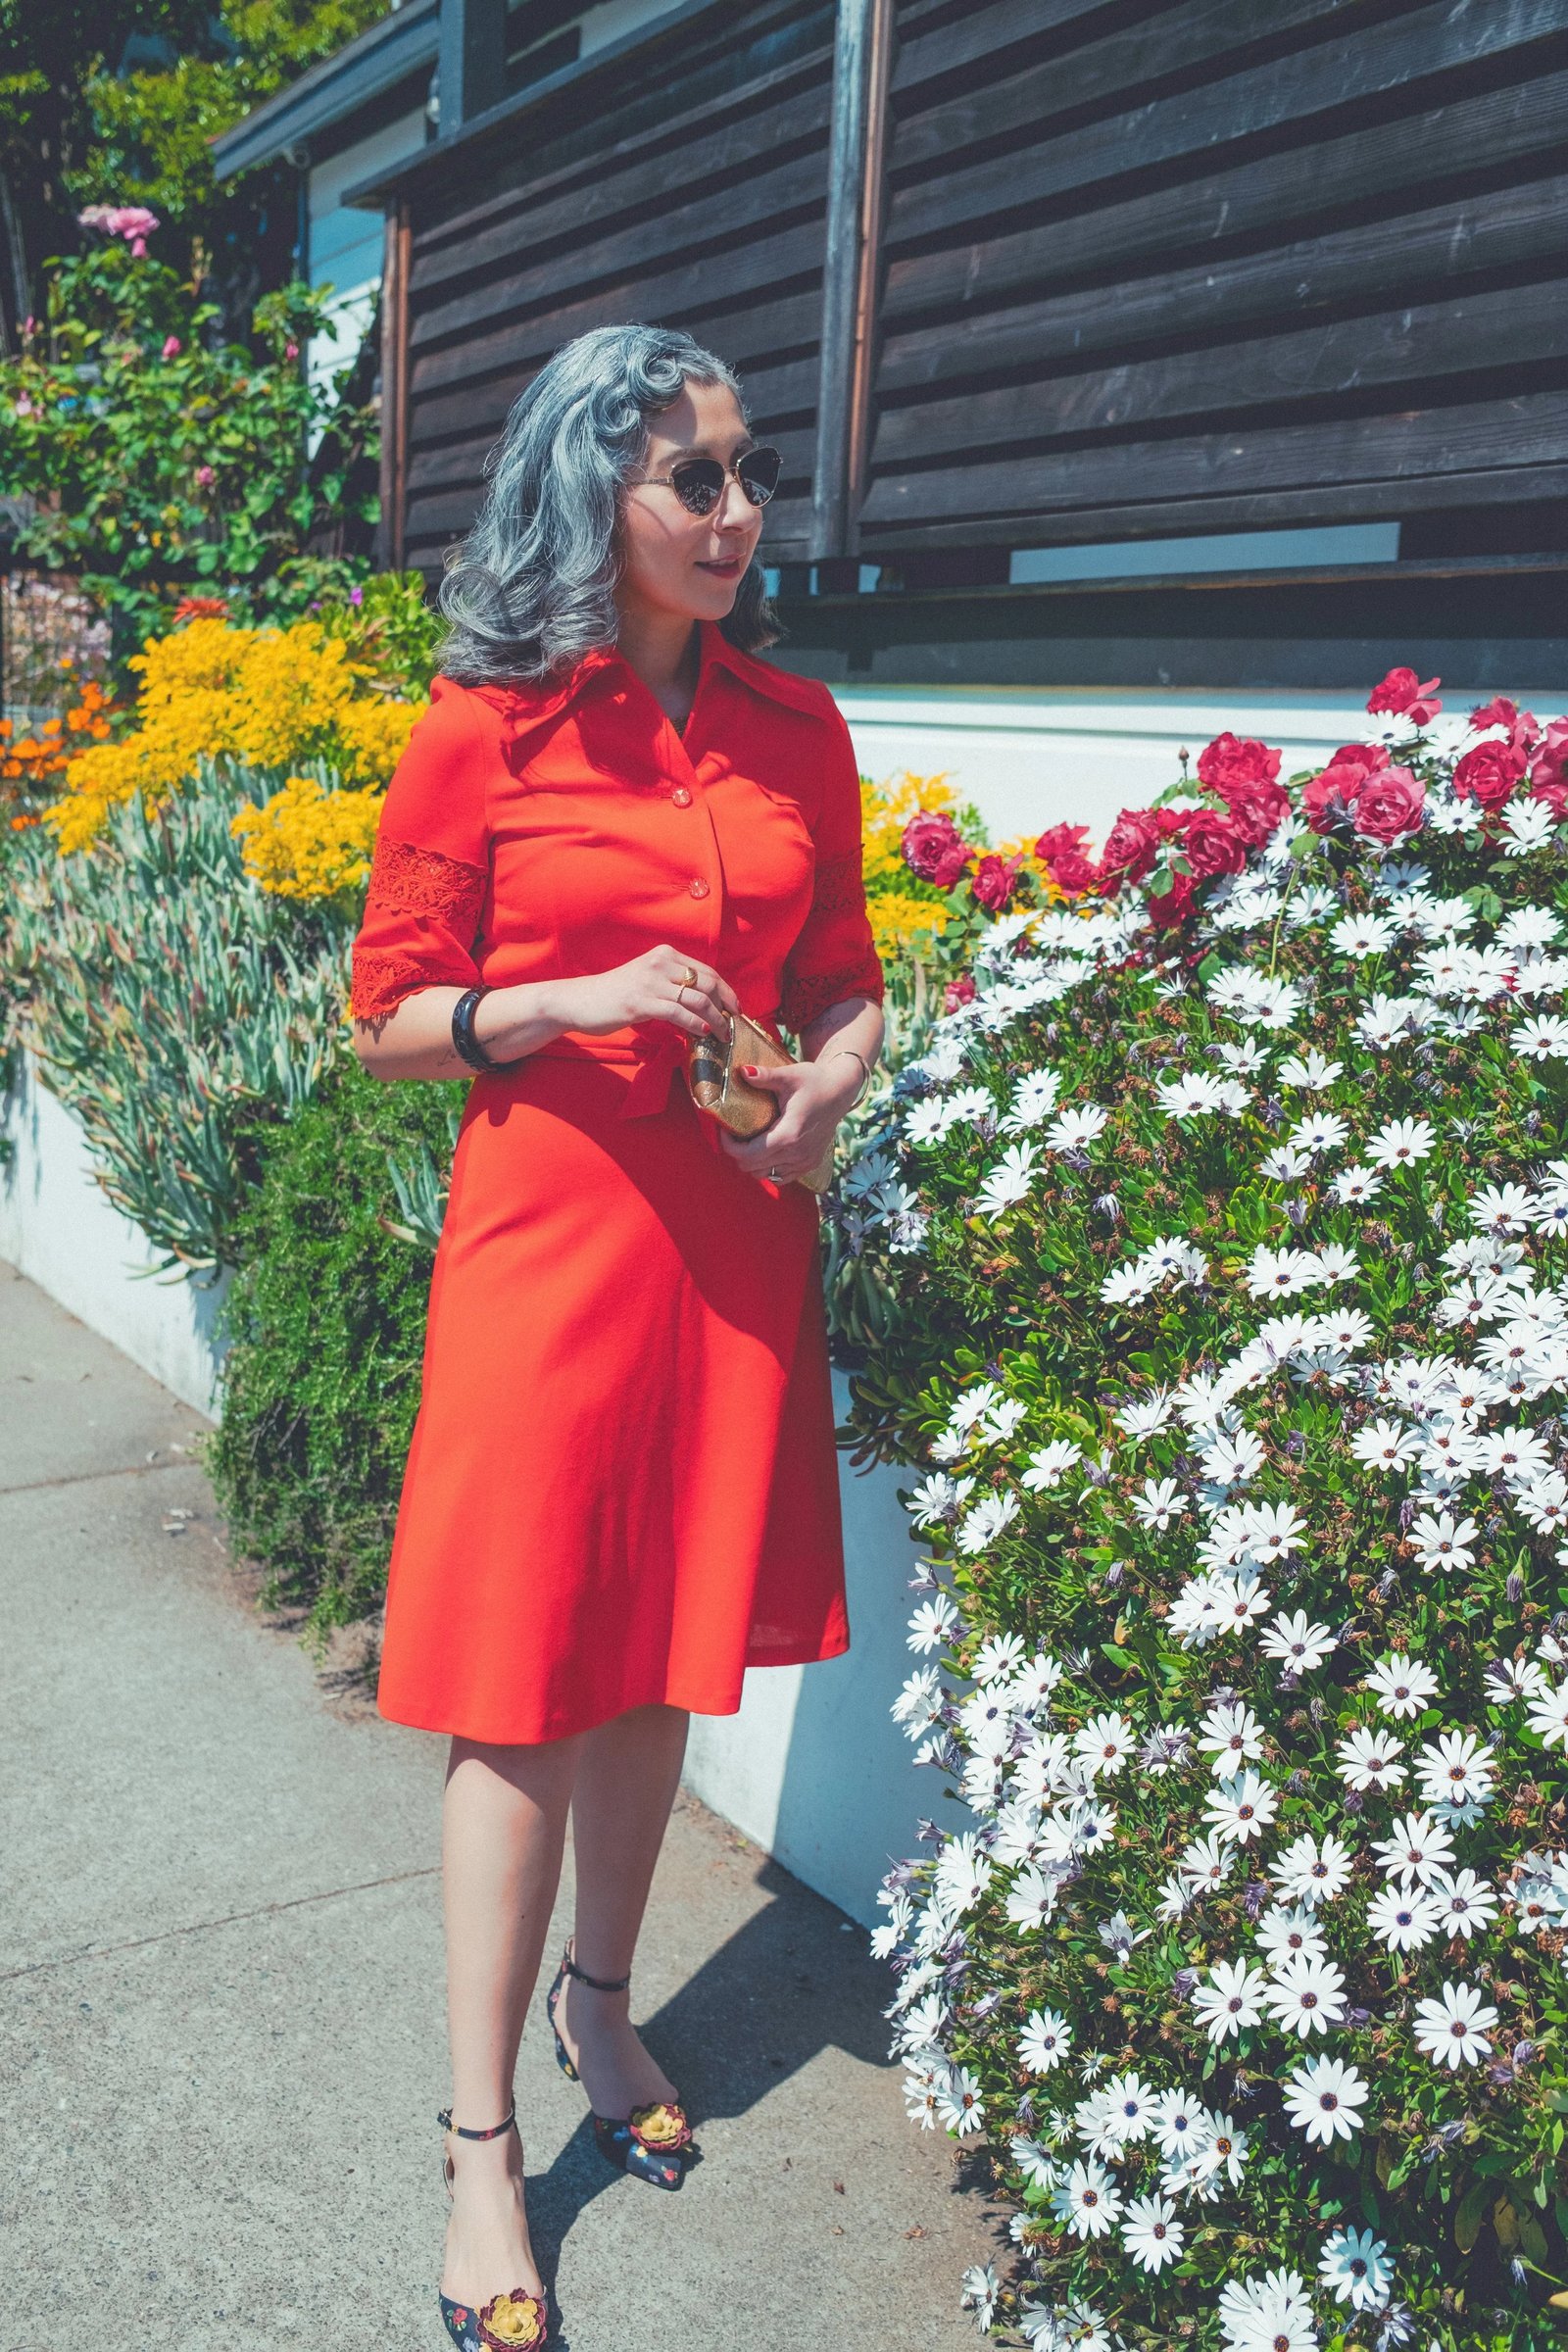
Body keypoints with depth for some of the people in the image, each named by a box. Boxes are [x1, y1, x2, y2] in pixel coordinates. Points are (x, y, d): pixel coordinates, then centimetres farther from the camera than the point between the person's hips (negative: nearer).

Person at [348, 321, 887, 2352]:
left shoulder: (797, 727, 6)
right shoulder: (481, 730, -5)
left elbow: (847, 987, 14)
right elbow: (386, 1020, -2)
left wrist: (826, 1089, -7)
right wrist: (582, 1000, -17)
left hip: (735, 1249, 4)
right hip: (548, 1236, -4)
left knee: (665, 1660, 16)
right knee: (524, 1687, 2)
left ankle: (601, 2006, 39)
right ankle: (480, 2141, 19)